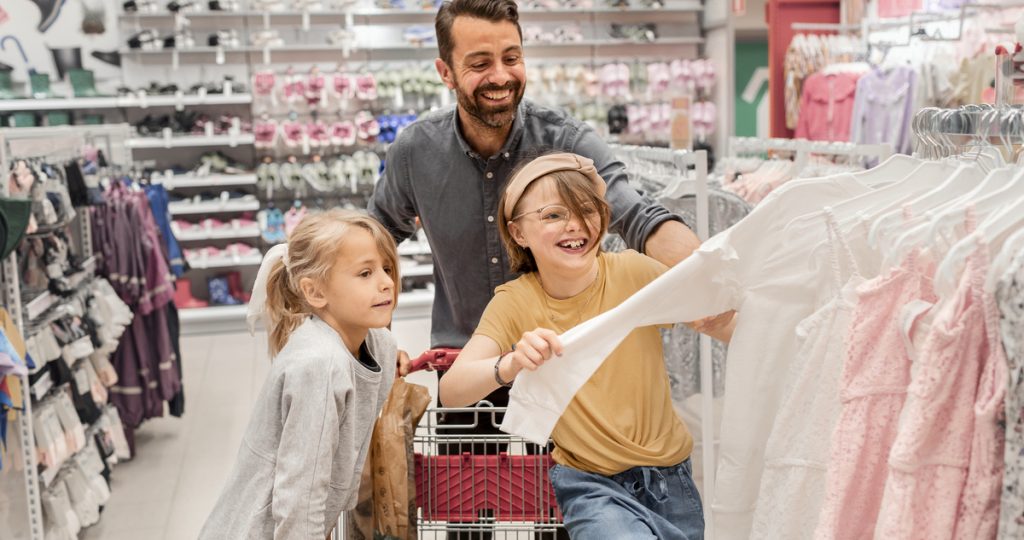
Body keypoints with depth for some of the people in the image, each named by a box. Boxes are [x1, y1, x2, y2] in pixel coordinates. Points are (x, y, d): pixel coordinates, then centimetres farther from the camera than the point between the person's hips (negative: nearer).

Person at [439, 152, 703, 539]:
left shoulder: (634, 272, -10)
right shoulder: (515, 303, -10)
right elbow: (450, 390, -23)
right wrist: (510, 365, -42)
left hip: (671, 477, 2)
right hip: (591, 486, -2)